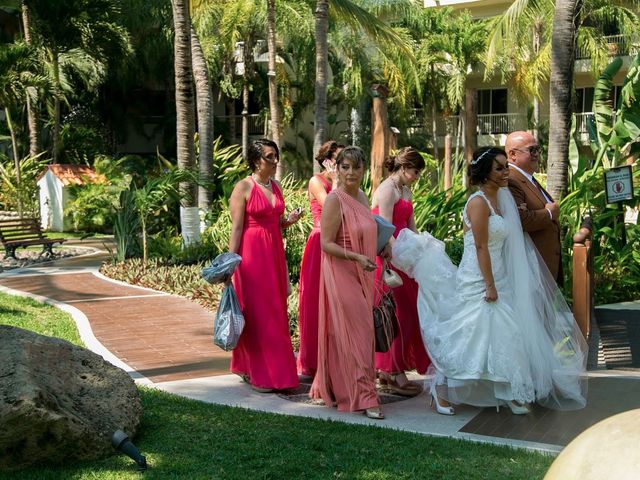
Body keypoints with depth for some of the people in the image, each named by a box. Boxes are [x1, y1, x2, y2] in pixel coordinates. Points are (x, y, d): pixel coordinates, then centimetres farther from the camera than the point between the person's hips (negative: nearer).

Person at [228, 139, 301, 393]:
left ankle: (276, 369, 21)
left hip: (275, 252, 7)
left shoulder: (276, 186, 11)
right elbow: (236, 228, -10)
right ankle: (258, 374, 5)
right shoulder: (243, 187, -8)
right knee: (257, 312, -2)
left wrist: (289, 220, -1)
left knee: (275, 311, 10)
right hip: (252, 253, -7)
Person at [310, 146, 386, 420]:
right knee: (356, 334, -6)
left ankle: (332, 388, 27)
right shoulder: (334, 200, -15)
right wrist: (357, 257, -27)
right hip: (341, 274, -8)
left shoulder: (362, 197, 10)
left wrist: (381, 245, 9)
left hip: (360, 275, 8)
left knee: (343, 335, 15)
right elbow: (326, 243, -18)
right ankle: (363, 397, 1)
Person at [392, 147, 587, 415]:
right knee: (471, 335, -4)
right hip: (478, 282, -9)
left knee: (504, 335, 9)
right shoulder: (478, 202, -16)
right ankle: (440, 388, 12)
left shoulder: (500, 199, 11)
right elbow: (481, 247, -19)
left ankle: (511, 394, 18)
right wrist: (490, 286, -19)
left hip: (497, 279, 9)